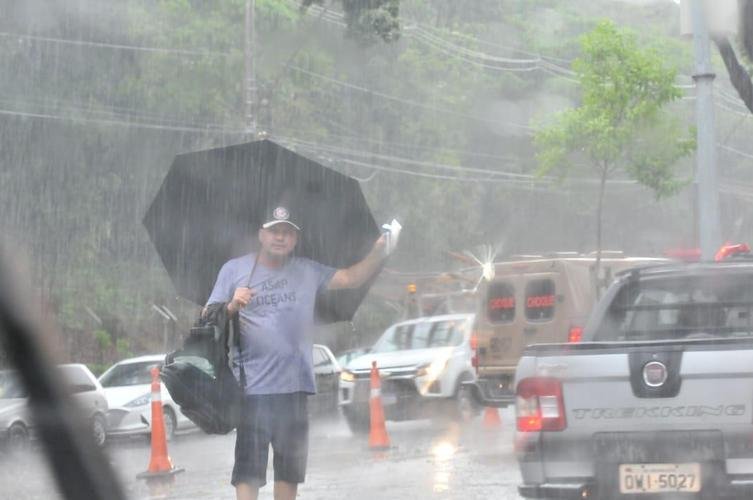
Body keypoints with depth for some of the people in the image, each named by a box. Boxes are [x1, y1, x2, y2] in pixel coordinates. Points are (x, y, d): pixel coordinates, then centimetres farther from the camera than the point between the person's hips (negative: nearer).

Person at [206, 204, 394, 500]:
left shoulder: (307, 271, 11)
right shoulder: (234, 270, 2)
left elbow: (351, 278, 5)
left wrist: (378, 253, -11)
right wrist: (232, 307, -19)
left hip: (295, 386, 4)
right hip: (252, 387, -4)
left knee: (290, 467, 13)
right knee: (248, 468, -8)